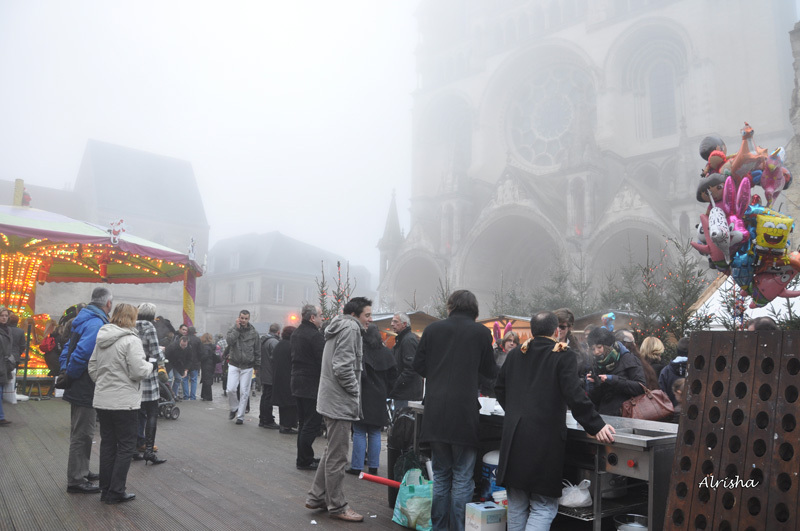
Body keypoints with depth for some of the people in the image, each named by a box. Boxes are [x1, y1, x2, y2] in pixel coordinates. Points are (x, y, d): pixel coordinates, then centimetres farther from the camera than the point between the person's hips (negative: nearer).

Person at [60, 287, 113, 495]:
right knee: (82, 435, 0)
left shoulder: (84, 320, 12)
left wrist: (65, 371, 8)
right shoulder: (96, 323, -20)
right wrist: (69, 375, -15)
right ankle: (76, 480, 9)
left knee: (81, 433, 20)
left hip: (80, 389, 10)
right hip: (86, 389, -10)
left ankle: (81, 472, 33)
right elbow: (81, 354, -29)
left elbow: (68, 348, 17)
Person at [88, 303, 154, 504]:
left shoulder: (102, 338, 7)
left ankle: (105, 489, 23)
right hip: (124, 402, -7)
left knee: (107, 444, 16)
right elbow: (138, 372, -19)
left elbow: (92, 368, 13)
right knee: (126, 446, 4)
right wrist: (150, 366, 0)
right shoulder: (131, 340, -16)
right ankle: (116, 492, 7)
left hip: (102, 401, 7)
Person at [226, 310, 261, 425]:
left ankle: (240, 416, 12)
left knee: (244, 392, 1)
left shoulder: (254, 332, 1)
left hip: (248, 367, 0)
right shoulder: (233, 329, 2)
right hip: (234, 365, 0)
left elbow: (258, 351, 6)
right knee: (230, 389, -8)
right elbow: (230, 341, -17)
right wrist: (237, 328, -19)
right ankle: (234, 408, 20)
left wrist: (257, 366, 6)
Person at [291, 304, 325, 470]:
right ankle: (304, 460, 3)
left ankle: (303, 457, 24)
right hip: (312, 385, -10)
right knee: (312, 423, -2)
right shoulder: (315, 335, -18)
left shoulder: (296, 333, 13)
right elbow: (323, 361, -20)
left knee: (304, 422, 17)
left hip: (297, 382, 10)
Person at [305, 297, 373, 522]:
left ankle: (316, 497, 28)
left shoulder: (340, 327, 17)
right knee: (338, 455, 0)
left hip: (333, 400, 10)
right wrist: (355, 391, -11)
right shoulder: (351, 328, -15)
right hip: (341, 401, -10)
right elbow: (343, 366, -24)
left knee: (332, 451, 19)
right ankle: (337, 506, 10)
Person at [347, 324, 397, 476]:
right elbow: (393, 375, 7)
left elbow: (359, 374, -17)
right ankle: (373, 466, 15)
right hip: (379, 398, 5)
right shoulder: (386, 352, 6)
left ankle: (357, 467, 5)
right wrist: (385, 392, 14)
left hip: (363, 396, -5)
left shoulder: (361, 350, -12)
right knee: (375, 433, 11)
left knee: (359, 433, 2)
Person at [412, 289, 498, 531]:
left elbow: (419, 365, 7)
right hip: (464, 410, -3)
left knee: (441, 474, 17)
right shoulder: (481, 332, -3)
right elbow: (491, 372, 5)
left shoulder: (433, 329, 3)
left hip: (435, 412, 3)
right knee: (462, 477, 6)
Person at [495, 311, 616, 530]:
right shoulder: (564, 355, -4)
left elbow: (499, 388, 17)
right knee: (543, 507, 4)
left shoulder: (515, 355, 10)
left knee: (516, 505, 17)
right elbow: (573, 394, -14)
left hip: (513, 437, 5)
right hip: (545, 439, -5)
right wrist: (596, 425, -11)